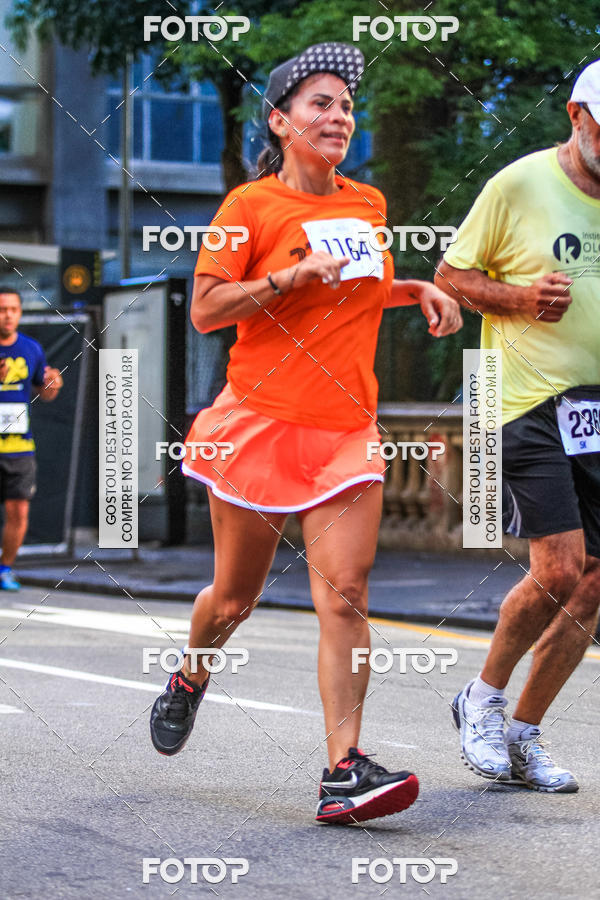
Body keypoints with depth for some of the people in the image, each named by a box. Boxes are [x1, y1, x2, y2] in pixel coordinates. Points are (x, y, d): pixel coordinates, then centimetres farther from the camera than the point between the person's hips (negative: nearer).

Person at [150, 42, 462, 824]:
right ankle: (189, 682, 42)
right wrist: (290, 275, -18)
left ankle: (344, 770, -15)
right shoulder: (251, 204, -4)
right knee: (234, 597, 9)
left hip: (347, 429, 3)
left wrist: (418, 292, 12)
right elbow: (205, 310, -8)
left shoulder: (369, 205, 12)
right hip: (261, 422, -3)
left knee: (345, 595, -12)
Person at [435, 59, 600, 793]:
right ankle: (483, 697, 12)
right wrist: (520, 298, -13)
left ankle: (523, 732, 16)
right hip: (533, 402, -5)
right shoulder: (521, 184, -4)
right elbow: (450, 275, 2)